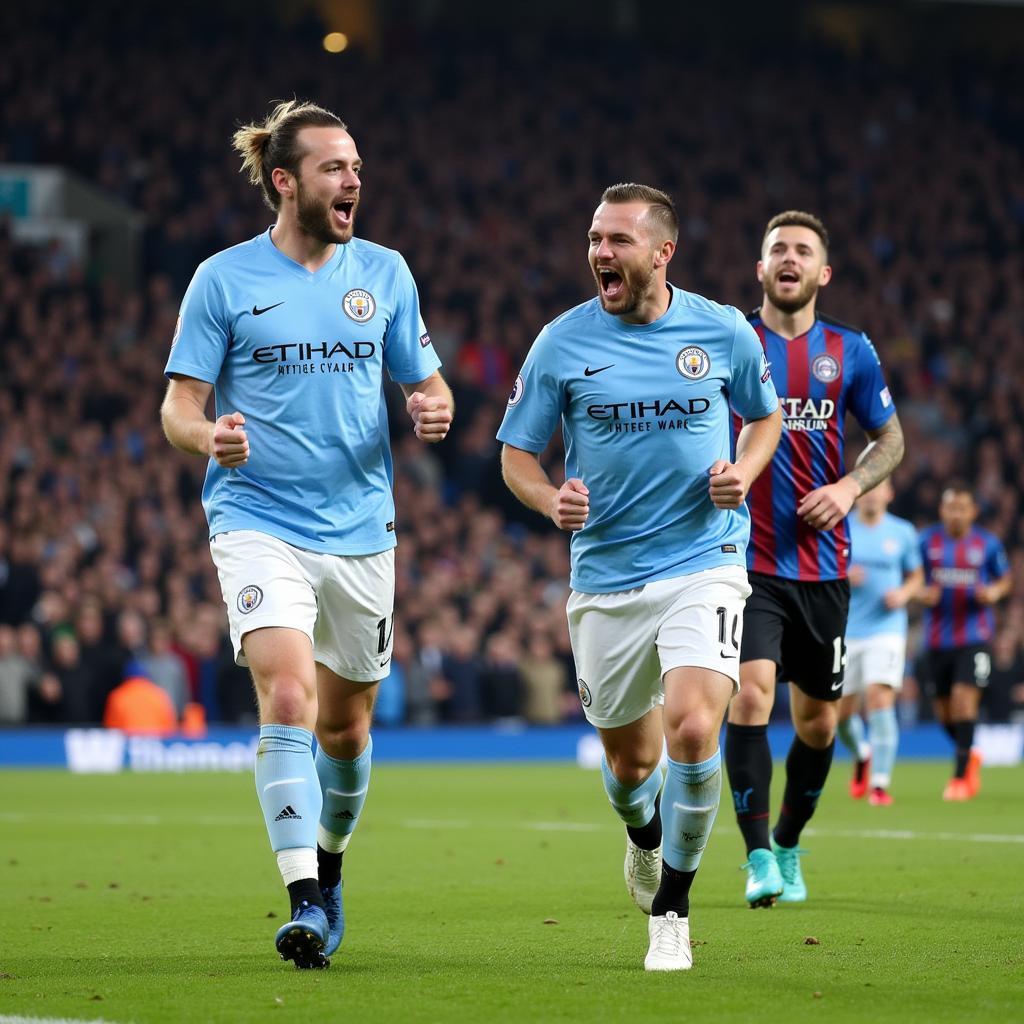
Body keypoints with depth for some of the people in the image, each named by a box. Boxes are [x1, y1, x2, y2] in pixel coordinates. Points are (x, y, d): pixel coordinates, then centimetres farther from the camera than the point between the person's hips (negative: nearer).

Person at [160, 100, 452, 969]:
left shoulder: (384, 272, 6)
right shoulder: (224, 279, -2)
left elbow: (426, 383, 14)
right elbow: (178, 408, 0)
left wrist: (432, 409, -10)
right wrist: (208, 434, -23)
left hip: (361, 530, 3)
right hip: (259, 525, -3)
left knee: (344, 722, 12)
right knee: (288, 696, -21)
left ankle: (328, 864, 38)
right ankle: (305, 901, -21)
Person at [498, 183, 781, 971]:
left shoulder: (724, 332, 0)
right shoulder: (562, 343, -2)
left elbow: (765, 415, 17)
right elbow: (517, 454, 4)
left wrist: (744, 471, -4)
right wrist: (550, 499, -17)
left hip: (704, 561, -1)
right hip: (605, 574, 1)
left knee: (692, 727, -21)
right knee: (631, 760, 10)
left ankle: (672, 906, -1)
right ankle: (645, 838, 48)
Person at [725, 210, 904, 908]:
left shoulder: (850, 352, 6)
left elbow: (890, 438, 14)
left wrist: (849, 488, -4)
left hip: (822, 565, 3)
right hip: (747, 561, -3)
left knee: (818, 720, 8)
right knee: (751, 695, -19)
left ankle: (789, 849, 29)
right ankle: (759, 861, -13)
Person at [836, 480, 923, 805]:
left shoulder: (903, 533, 4)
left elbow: (916, 576, 16)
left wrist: (904, 593, -5)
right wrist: (843, 578, -15)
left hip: (886, 629, -1)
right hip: (845, 631, 2)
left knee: (880, 699, -18)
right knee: (842, 711, 5)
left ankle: (880, 784, -17)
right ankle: (862, 756, 38)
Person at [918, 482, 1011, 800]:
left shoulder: (987, 543, -1)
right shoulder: (927, 541, 1)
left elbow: (1005, 578, 12)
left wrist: (995, 592, -10)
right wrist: (923, 594, -12)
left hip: (975, 638, -2)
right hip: (937, 639, 2)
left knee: (964, 699, -16)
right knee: (944, 711, 7)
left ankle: (961, 775, -10)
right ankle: (970, 756, 36)